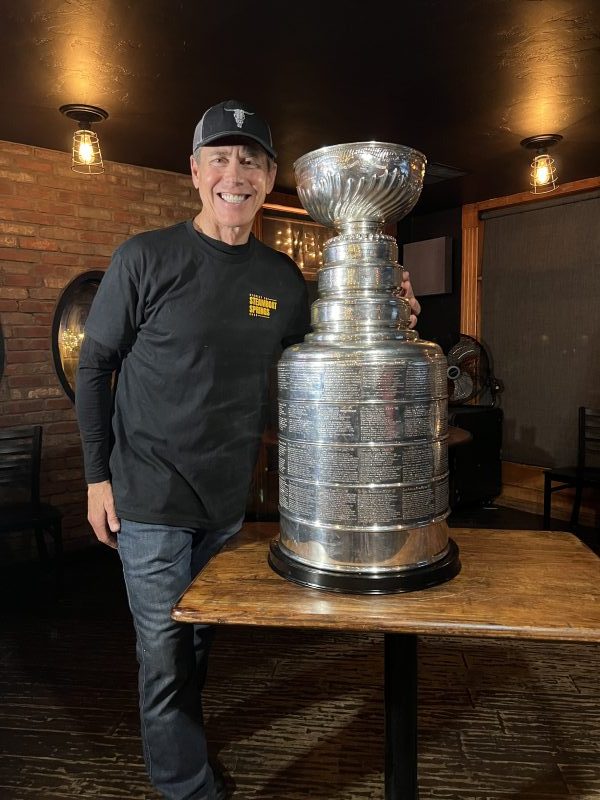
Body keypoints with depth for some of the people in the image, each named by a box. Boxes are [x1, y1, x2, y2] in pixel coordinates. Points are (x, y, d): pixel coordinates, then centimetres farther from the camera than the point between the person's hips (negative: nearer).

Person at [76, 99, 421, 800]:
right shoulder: (145, 258, -10)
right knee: (166, 657, 6)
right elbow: (94, 367, -4)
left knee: (198, 644, 23)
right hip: (150, 503, -4)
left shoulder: (282, 277, 1)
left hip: (228, 502, 5)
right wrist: (97, 475, -6)